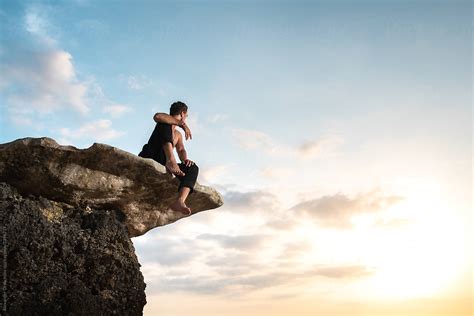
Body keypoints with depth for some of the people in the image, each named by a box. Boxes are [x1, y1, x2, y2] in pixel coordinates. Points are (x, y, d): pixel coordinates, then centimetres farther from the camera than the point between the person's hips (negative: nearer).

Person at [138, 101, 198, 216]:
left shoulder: (178, 135, 28)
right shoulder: (167, 122, 8)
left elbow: (181, 150, 12)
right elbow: (157, 116, -18)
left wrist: (185, 159, -12)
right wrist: (182, 124, -19)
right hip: (149, 159, -6)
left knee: (193, 167, -13)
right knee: (165, 125, -19)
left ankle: (180, 201, -39)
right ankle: (170, 160, -46)